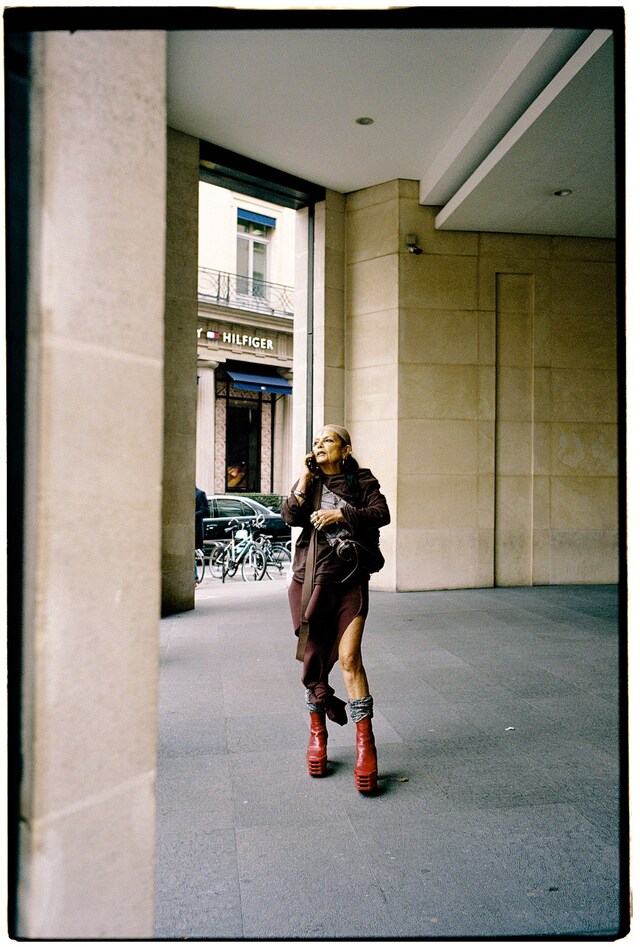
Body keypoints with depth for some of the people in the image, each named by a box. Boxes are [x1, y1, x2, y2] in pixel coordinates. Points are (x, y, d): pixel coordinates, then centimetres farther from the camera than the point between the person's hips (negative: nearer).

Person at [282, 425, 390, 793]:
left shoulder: (362, 480, 7)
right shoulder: (309, 482, 13)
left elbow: (381, 513, -9)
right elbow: (290, 516, -4)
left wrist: (341, 514, -17)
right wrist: (305, 478, -7)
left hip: (351, 578, -2)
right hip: (313, 579, 3)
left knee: (349, 657, -14)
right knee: (315, 659, 9)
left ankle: (365, 744, -6)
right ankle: (318, 733, 26)